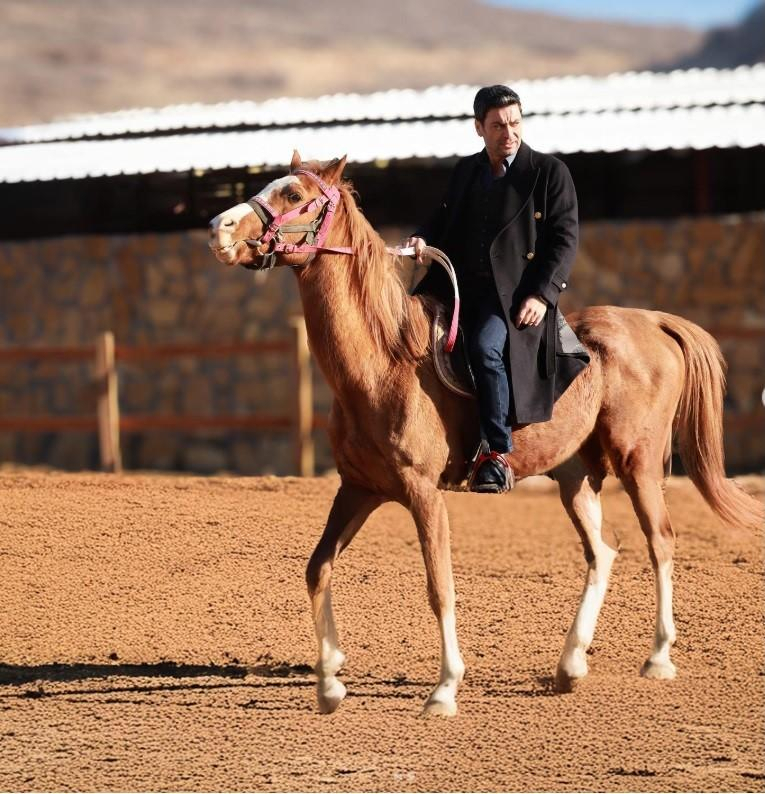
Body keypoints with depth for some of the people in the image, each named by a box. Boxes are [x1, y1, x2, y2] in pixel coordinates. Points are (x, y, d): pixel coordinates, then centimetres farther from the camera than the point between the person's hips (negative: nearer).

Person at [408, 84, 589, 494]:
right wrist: (423, 238, -1)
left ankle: (497, 455, -27)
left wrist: (542, 294, -15)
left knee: (486, 346, -32)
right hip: (463, 289, 7)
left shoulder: (550, 172, 2)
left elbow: (564, 239, -3)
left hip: (518, 293, -7)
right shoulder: (465, 170, 17)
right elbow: (446, 218, 23)